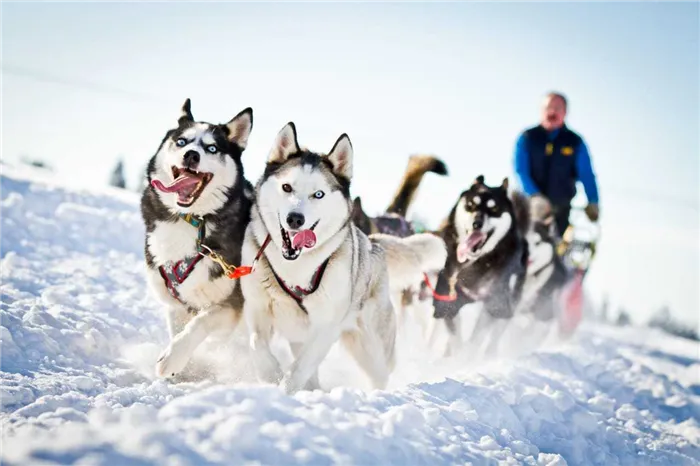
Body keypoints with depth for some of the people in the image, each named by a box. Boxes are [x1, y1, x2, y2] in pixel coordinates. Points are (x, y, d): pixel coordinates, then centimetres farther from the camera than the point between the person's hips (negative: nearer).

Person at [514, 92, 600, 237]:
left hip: (561, 208, 1)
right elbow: (521, 171, -7)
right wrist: (534, 196, -22)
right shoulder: (527, 138, 2)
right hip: (530, 204, 0)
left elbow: (586, 175, 1)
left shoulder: (575, 142, 4)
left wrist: (592, 202, -11)